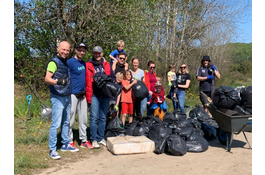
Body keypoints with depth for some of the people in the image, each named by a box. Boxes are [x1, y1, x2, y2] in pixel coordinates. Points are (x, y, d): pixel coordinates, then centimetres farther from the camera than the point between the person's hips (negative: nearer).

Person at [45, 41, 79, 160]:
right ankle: (52, 150, 4)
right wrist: (58, 81, -38)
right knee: (55, 124, -6)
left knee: (66, 122, 15)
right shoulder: (53, 62, -11)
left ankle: (65, 144, 28)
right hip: (57, 97, -8)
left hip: (67, 96, 8)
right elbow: (47, 79, -19)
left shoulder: (66, 62, 13)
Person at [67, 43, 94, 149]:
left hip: (82, 95, 7)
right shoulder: (70, 62, -8)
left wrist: (84, 91, 14)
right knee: (70, 118, 1)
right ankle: (69, 141, 15)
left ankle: (84, 140, 21)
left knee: (83, 118, 11)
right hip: (73, 94, -7)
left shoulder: (83, 63, 14)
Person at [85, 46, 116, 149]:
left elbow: (112, 77, 19)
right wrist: (88, 97, -9)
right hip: (94, 95, -4)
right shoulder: (88, 65, 1)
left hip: (105, 95, 4)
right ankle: (93, 140, 7)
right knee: (94, 117, -4)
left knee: (103, 117, 10)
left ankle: (100, 138, 21)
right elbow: (87, 82, -4)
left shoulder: (107, 65, 13)